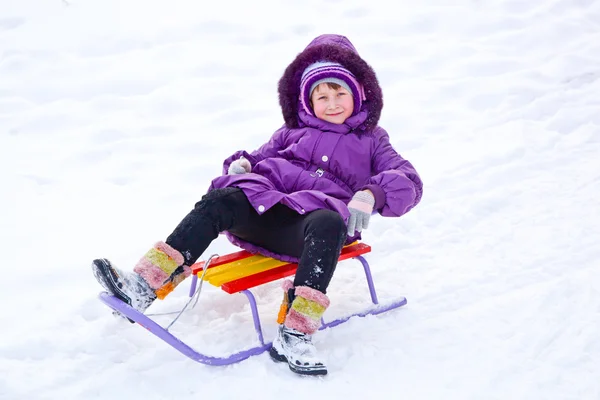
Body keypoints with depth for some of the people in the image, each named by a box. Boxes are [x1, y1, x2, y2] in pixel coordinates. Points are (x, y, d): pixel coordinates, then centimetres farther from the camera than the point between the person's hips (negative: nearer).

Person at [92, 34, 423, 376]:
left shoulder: (371, 140, 21)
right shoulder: (293, 132, 30)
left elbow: (409, 181, 7)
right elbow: (259, 158, 31)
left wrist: (370, 195, -17)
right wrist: (242, 163, 4)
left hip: (311, 221, -3)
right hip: (264, 207, 3)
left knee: (329, 224, -39)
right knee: (219, 201, -28)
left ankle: (295, 334, -46)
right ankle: (143, 287, -38)